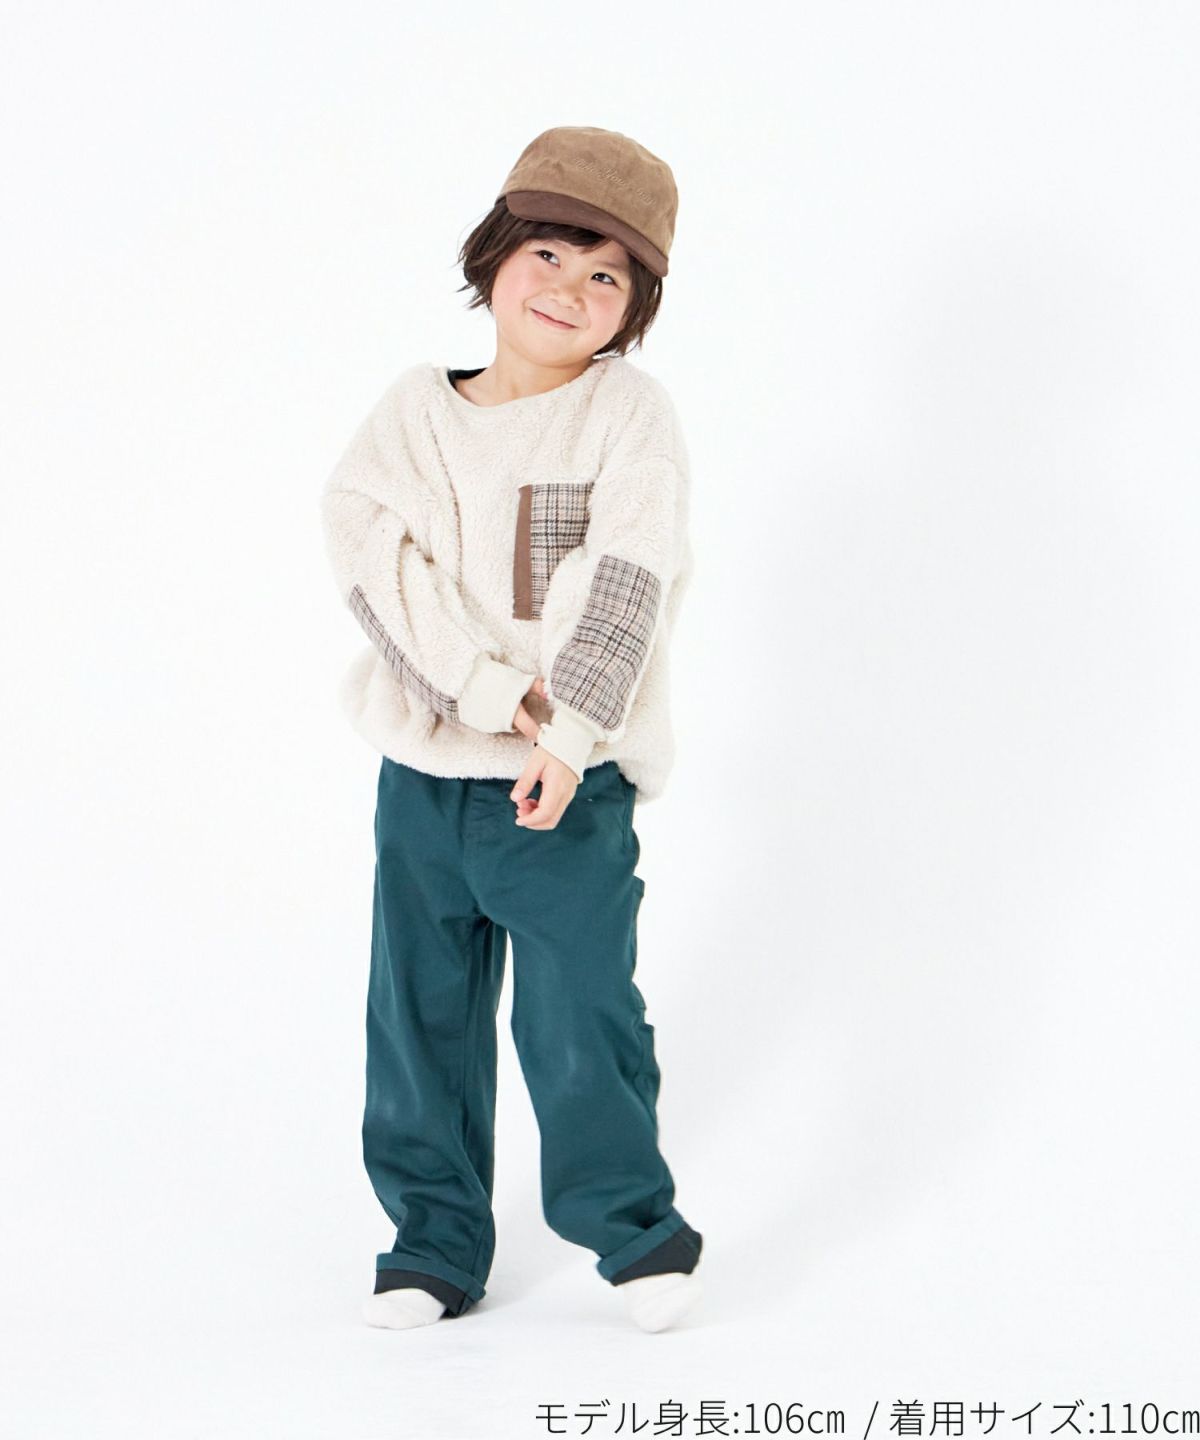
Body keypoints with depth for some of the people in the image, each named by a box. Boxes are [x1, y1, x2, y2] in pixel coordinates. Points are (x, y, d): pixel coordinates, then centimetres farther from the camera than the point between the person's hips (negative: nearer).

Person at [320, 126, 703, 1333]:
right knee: (421, 1017, 10)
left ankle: (633, 1223, 19)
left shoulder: (629, 413, -3)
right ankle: (435, 1240, 25)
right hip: (423, 776, 3)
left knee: (579, 1016, -2)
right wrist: (494, 689, -20)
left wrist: (565, 730, -23)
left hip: (573, 785, -3)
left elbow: (625, 583, -13)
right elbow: (373, 564, -9)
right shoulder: (415, 410, 3)